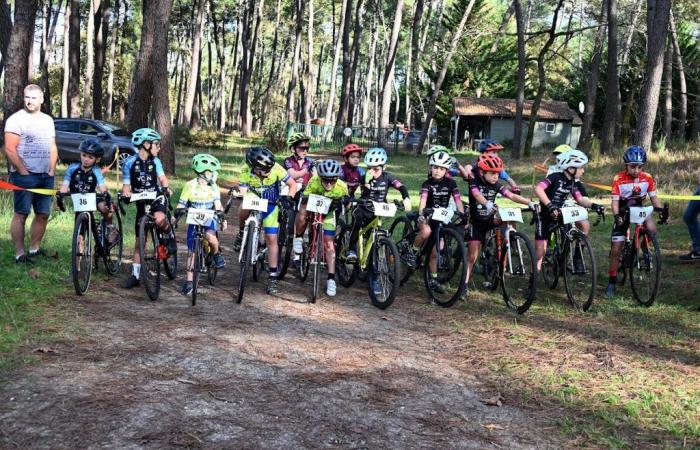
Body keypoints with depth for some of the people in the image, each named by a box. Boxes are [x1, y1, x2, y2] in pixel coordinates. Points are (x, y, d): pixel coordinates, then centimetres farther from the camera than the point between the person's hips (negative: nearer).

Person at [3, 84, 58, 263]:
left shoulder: (48, 120, 13)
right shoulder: (16, 119, -6)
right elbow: (10, 149, -11)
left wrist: (52, 170, 6)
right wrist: (24, 172, -13)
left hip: (45, 176, 6)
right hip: (24, 176, -6)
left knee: (43, 214, 8)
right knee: (21, 214, -3)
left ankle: (34, 248, 21)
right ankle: (19, 254, 0)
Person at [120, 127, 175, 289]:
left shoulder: (155, 161, -1)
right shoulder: (130, 162, -7)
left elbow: (162, 177, -6)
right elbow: (126, 185, -5)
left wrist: (166, 188, -28)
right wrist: (125, 195, -26)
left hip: (157, 198, 0)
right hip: (141, 202, 0)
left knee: (159, 218, -35)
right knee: (139, 240, 3)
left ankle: (169, 236, -3)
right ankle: (135, 275, 12)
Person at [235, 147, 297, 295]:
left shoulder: (275, 169, -26)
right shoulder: (246, 172, -24)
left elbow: (293, 184, -18)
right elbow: (243, 194, -25)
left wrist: (288, 198, -35)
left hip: (271, 205, -1)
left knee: (272, 239, -6)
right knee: (244, 210, -34)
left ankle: (272, 278, 1)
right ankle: (242, 234, -1)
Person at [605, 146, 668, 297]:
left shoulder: (647, 178, -12)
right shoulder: (619, 179, -20)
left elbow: (653, 197, -6)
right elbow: (614, 201, -20)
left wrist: (661, 209, -25)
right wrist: (616, 215, -37)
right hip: (623, 212, -2)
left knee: (652, 230, -31)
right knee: (616, 250, -5)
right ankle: (612, 282, 8)